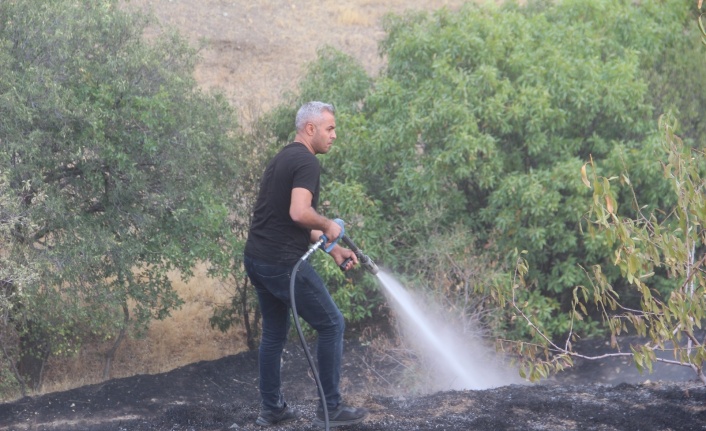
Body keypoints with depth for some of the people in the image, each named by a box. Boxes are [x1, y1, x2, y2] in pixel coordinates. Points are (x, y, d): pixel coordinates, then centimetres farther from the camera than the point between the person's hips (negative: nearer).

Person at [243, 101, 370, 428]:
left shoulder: (282, 159, 18)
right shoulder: (307, 162, -13)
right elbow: (300, 214, -27)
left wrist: (333, 249, 23)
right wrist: (328, 225, -8)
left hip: (257, 260, 9)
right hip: (283, 263, -9)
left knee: (274, 333, 18)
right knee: (331, 325, 2)